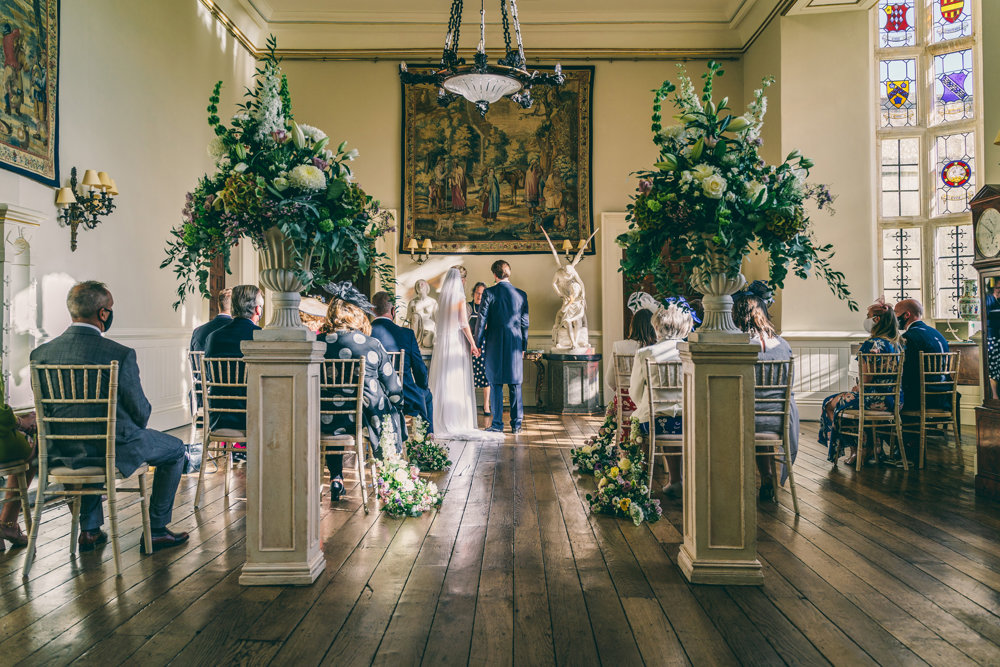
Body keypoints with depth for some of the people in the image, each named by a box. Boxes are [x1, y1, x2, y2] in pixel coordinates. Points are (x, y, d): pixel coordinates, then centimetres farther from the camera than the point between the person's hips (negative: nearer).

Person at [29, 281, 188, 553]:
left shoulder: (41, 353, -6)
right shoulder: (120, 354, -22)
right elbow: (141, 414, -14)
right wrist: (135, 425, 11)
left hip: (62, 449, 6)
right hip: (114, 449, -6)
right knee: (175, 449, 19)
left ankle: (90, 530, 39)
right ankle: (156, 530, 22)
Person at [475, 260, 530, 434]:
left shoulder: (489, 293, -5)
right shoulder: (521, 294, 3)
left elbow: (482, 321, -5)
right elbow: (525, 323, 7)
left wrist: (477, 343, 4)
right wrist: (524, 346, 15)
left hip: (494, 344, -2)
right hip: (515, 345, 2)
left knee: (495, 384, 5)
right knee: (515, 385, 8)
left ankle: (497, 423, 6)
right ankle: (516, 424, 10)